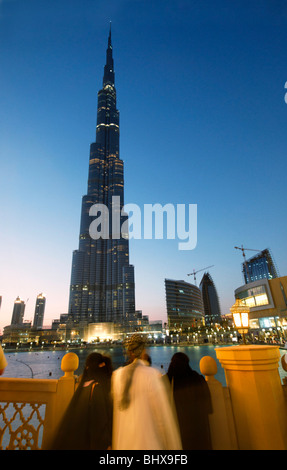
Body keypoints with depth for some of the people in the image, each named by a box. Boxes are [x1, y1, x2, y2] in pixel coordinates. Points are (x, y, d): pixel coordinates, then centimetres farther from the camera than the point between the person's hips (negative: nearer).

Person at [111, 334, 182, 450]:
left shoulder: (117, 375, -4)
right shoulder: (152, 375, -18)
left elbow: (115, 413, 7)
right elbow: (163, 414, -12)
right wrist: (172, 446, 0)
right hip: (148, 443, -4)